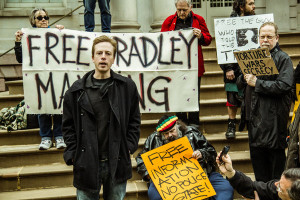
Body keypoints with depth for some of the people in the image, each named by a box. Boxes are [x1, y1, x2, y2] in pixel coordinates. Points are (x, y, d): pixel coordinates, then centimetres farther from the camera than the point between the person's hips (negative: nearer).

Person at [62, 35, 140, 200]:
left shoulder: (127, 86, 2)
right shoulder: (77, 90, 1)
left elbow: (134, 120, 8)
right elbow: (68, 125, 5)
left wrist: (129, 147, 0)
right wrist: (72, 154, -2)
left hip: (117, 162, 1)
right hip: (87, 164, 0)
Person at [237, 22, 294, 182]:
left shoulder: (283, 59, -5)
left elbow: (284, 85, -19)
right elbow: (239, 84, 16)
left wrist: (257, 83, -16)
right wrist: (244, 78, -7)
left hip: (273, 118, -6)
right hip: (254, 116, 7)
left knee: (275, 153, 1)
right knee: (256, 152, 13)